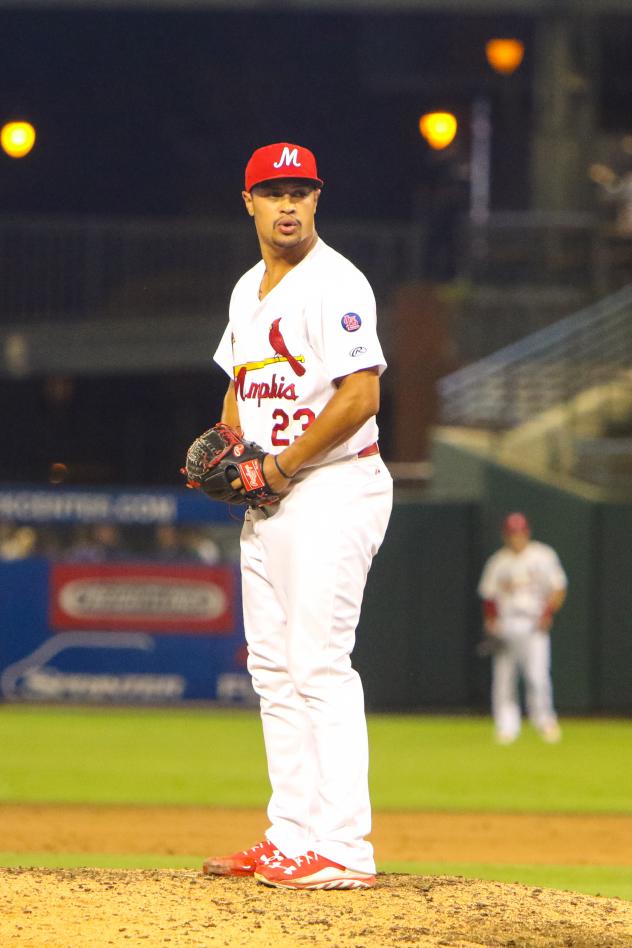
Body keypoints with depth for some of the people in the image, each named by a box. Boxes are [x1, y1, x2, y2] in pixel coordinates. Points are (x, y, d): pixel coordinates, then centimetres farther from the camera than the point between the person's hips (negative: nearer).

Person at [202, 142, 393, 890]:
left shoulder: (334, 285, -13)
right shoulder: (248, 291, 15)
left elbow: (361, 394, -20)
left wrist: (281, 464, -16)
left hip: (332, 490, -10)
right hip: (268, 499, 10)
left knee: (319, 664, -14)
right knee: (274, 668, 10)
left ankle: (343, 849, -16)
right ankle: (292, 837, 15)